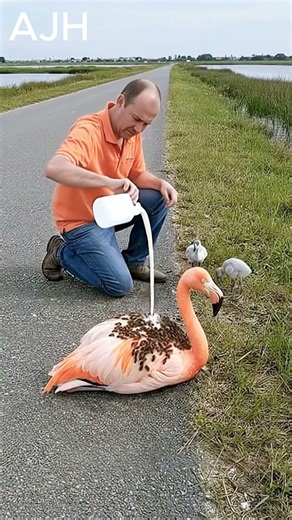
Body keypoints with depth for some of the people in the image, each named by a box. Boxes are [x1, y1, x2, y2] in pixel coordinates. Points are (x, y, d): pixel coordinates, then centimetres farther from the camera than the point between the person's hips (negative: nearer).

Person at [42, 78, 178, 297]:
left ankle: (133, 262, 9)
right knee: (120, 285, -16)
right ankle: (62, 253, 7)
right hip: (81, 221, -8)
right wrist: (110, 182, -52)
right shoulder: (88, 130, -28)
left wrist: (161, 183, -12)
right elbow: (54, 169, -45)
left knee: (159, 199, -9)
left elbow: (137, 174, 9)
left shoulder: (132, 132, -3)